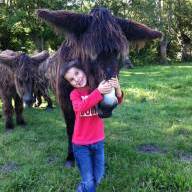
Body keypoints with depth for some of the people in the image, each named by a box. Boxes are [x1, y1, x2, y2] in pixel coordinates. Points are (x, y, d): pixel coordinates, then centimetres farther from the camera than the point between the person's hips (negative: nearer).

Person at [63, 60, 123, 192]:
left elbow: (117, 101, -15)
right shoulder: (75, 93, -9)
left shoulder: (98, 86, -3)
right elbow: (81, 107, -31)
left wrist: (117, 88, -35)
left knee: (98, 178, 16)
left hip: (98, 141, 3)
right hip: (81, 144, -3)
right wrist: (99, 92, -40)